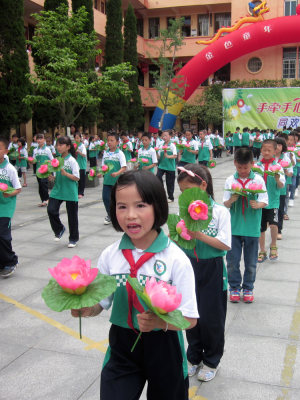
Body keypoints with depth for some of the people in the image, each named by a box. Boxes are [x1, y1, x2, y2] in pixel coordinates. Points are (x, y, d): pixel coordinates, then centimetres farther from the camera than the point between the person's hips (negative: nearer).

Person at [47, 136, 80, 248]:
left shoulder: (72, 161, -10)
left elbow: (76, 178, -14)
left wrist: (65, 173, -26)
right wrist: (52, 178, -4)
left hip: (70, 193, -5)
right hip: (57, 191, 5)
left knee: (72, 216, 5)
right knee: (51, 210, -11)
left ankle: (73, 239, 23)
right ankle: (59, 229, 16)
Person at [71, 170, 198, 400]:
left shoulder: (176, 259, -18)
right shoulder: (110, 255, -7)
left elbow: (189, 318, -17)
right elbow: (101, 303, 3)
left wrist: (160, 322, -35)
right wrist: (86, 309, -19)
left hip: (163, 348, -2)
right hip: (121, 346, 2)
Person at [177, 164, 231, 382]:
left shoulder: (220, 212, -12)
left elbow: (225, 244, -16)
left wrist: (199, 235, -26)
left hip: (212, 270, -4)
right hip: (189, 268, 4)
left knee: (211, 318, 7)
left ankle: (211, 361, 29)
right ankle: (194, 358, 35)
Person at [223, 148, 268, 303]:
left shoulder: (258, 180, -2)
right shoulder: (230, 180, 0)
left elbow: (265, 201, 0)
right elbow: (225, 204, 1)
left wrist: (257, 204, -21)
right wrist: (231, 200, -20)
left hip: (252, 228, 0)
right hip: (234, 227, 1)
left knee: (251, 262, 10)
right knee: (232, 260, 5)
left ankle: (248, 288, 28)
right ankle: (234, 287, 23)